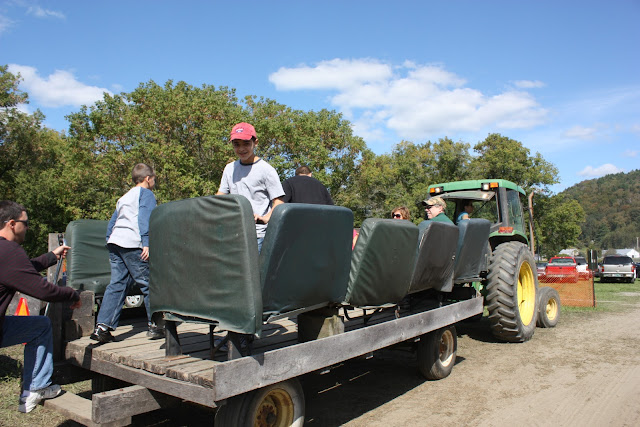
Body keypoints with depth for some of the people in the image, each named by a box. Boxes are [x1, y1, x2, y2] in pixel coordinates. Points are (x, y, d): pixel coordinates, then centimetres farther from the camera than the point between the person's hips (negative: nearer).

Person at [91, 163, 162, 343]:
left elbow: (111, 223, 27)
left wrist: (110, 242, 28)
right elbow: (144, 218, -11)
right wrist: (146, 243, -18)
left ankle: (102, 327, 1)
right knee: (148, 284, -2)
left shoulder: (124, 198, 29)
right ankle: (154, 326, 3)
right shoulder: (146, 194, 4)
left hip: (114, 242, 8)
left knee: (116, 285, 7)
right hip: (132, 244, -8)